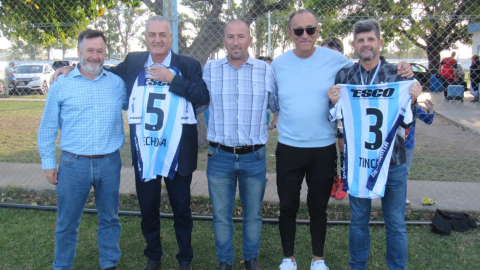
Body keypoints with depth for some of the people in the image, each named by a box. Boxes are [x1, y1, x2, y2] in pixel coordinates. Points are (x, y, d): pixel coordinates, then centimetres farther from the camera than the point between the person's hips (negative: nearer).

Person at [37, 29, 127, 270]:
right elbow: (48, 128, 4)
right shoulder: (62, 85, 1)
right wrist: (48, 163, 2)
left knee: (109, 218, 14)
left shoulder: (117, 83, 5)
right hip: (74, 163, -1)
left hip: (109, 162, 2)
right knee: (67, 222, 9)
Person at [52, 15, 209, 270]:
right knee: (148, 209, 17)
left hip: (178, 154, -2)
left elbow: (203, 96, -18)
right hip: (143, 153, 3)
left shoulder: (188, 65, -5)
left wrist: (171, 78, -21)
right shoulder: (133, 62, 4)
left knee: (181, 209, 13)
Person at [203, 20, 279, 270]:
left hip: (255, 156, 0)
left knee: (253, 214, 16)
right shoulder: (209, 69, 0)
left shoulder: (266, 70, -1)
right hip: (219, 156, 0)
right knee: (221, 215, 12)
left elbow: (278, 105, 11)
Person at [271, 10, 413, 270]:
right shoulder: (278, 64, -1)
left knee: (318, 207, 15)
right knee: (288, 207, 13)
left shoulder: (334, 59, -5)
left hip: (324, 148, 0)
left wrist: (399, 72, -7)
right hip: (289, 148, 1)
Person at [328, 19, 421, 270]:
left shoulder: (398, 75, -1)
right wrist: (334, 102, -13)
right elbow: (338, 118, 6)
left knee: (396, 223, 11)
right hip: (357, 161, 1)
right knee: (358, 220, 16)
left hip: (393, 161, -1)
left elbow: (407, 119, 3)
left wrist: (413, 100, -15)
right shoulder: (344, 76, 1)